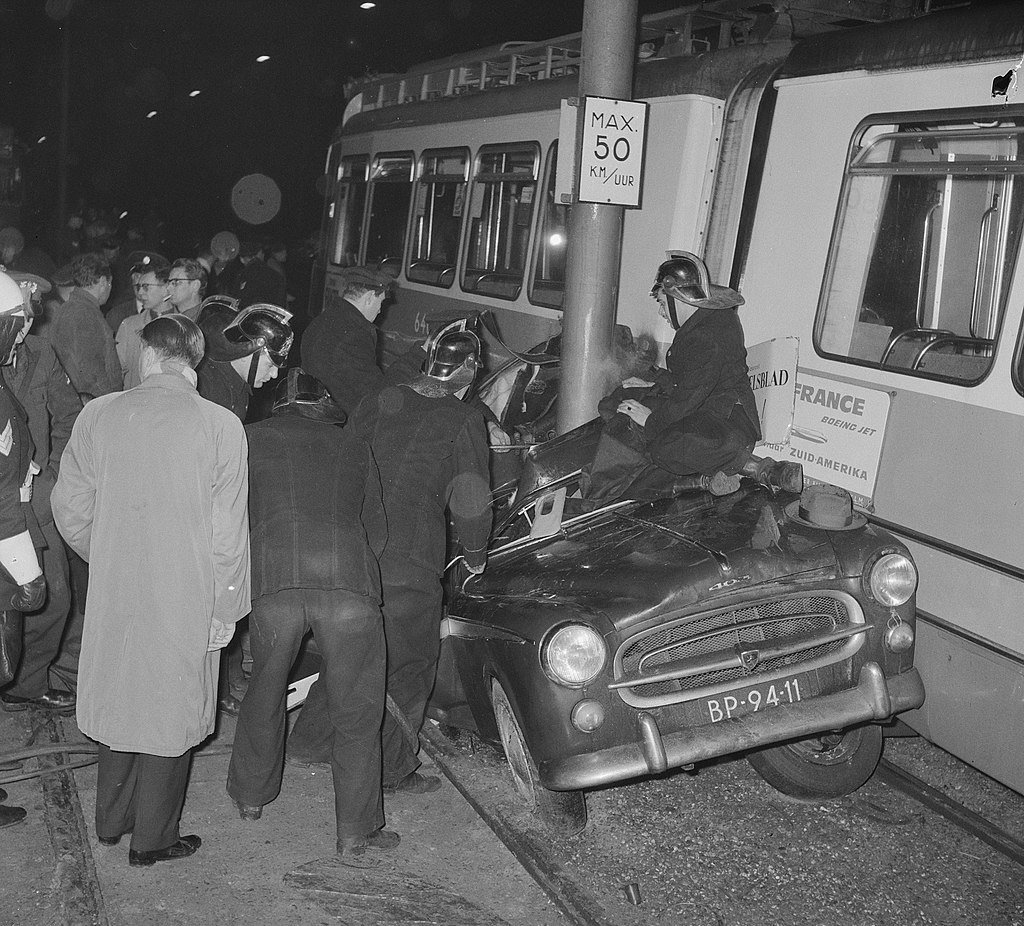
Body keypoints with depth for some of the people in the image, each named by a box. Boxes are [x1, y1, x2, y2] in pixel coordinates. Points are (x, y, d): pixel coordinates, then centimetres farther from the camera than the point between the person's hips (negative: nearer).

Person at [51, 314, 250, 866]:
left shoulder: (97, 415, -5)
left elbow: (69, 508, 1)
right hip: (186, 599, -3)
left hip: (113, 593, 3)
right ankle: (152, 840, 26)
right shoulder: (220, 426, -14)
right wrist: (226, 608, -2)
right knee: (170, 712, 13)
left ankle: (111, 821, 37)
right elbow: (228, 531, -12)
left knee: (117, 699, 21)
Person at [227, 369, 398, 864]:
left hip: (274, 580, 0)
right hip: (350, 578, 0)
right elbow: (376, 530, 28)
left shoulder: (250, 438, 22)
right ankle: (356, 833, 12)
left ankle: (250, 796, 40)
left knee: (264, 691, 22)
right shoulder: (354, 447, 26)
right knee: (355, 709, 9)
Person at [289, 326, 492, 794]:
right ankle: (392, 771, 18)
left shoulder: (375, 404, 9)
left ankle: (310, 741, 31)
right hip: (410, 568, -5)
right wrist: (476, 555, 10)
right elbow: (471, 501, -7)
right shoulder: (464, 421, -6)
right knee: (407, 671, 10)